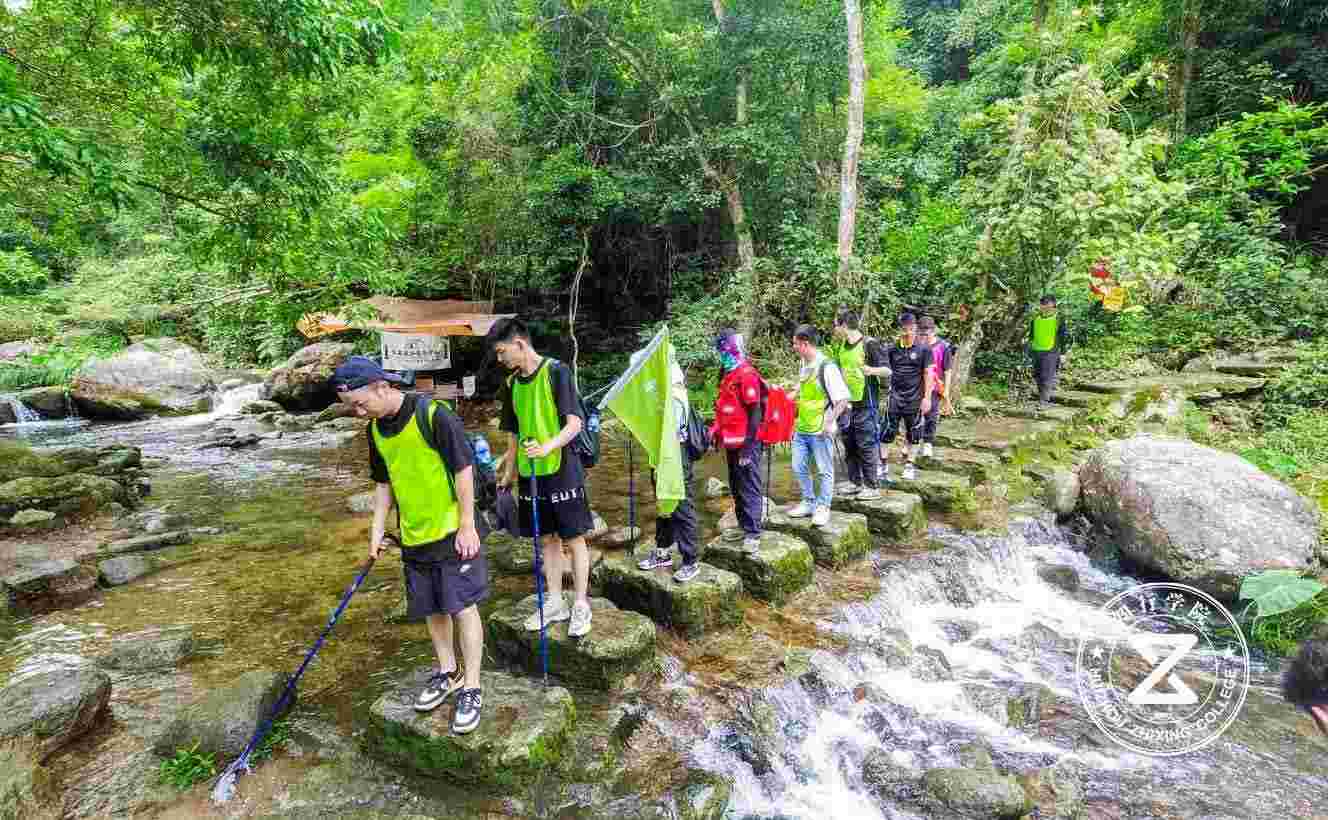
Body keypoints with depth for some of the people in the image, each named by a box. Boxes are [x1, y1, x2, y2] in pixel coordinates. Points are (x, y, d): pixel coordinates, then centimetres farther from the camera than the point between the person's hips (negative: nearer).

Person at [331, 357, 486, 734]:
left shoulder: (433, 415, -20)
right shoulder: (376, 429, 2)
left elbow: (463, 470, -17)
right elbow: (384, 483, 13)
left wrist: (467, 526, -16)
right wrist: (377, 529, 7)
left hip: (452, 532, -7)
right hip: (414, 537, 7)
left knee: (463, 608, 1)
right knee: (431, 610, 17)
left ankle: (471, 689, 14)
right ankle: (448, 673, 36)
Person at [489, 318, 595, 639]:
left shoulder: (556, 371, -10)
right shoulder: (513, 383, 9)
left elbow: (575, 423, -16)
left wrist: (548, 447, -30)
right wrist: (508, 473, 17)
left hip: (562, 471, -6)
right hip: (530, 473, 6)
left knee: (574, 539, 4)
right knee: (547, 539, 14)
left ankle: (581, 606, 16)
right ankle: (555, 603, 26)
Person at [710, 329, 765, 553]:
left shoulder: (747, 375, -15)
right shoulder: (729, 375, 13)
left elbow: (755, 413, -18)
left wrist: (748, 446, -20)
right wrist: (716, 430, 19)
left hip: (745, 444, -10)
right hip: (732, 443, 10)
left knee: (750, 489, -3)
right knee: (736, 488, 17)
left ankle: (753, 533, 3)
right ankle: (744, 525, 29)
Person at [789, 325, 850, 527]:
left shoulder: (827, 367, -16)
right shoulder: (804, 365, 8)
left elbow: (843, 399, -16)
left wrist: (830, 421, -20)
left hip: (820, 432, -8)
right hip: (801, 429, 8)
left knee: (824, 471, 6)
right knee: (799, 468, 13)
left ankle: (822, 508, 20)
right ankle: (808, 503, 29)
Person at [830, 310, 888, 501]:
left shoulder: (870, 344, -11)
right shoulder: (841, 346, 11)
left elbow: (887, 370, -15)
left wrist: (871, 370, -32)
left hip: (865, 403, -7)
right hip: (846, 402, 7)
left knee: (866, 445, -3)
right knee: (849, 444, 13)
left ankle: (873, 486, 6)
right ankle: (854, 482, 24)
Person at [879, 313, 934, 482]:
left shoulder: (923, 349, -3)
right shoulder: (892, 349, 2)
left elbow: (927, 374, -2)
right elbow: (887, 370, 10)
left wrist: (926, 397, -6)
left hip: (915, 398, -1)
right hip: (895, 397, 1)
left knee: (914, 433, 9)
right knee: (887, 431, -1)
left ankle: (910, 465, 23)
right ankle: (883, 465, 11)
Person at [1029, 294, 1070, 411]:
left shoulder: (1058, 319, -5)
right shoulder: (1036, 318, 8)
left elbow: (1065, 336, 0)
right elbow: (1031, 334, 20)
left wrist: (1063, 352, -2)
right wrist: (1030, 348, 19)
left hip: (1050, 353, -5)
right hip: (1036, 352, 5)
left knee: (1047, 378, -7)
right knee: (1038, 376, 13)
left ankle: (1043, 402, -5)